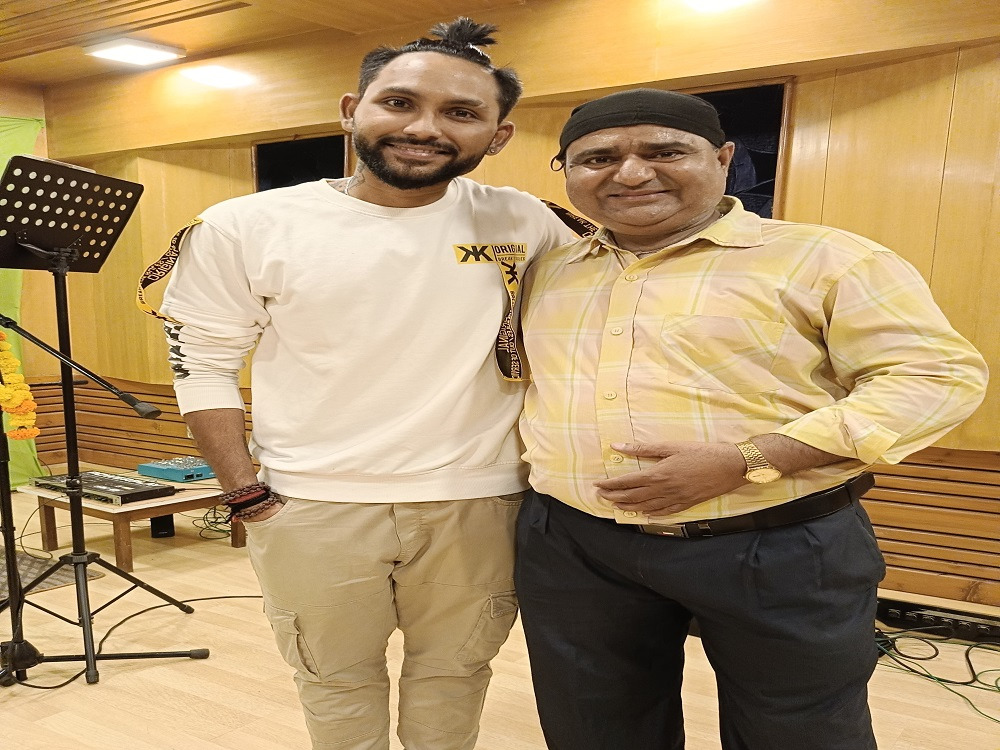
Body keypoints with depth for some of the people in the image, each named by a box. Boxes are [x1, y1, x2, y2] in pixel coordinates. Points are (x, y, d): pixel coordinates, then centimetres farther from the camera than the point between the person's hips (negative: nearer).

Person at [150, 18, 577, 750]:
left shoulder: (523, 222, -3)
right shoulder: (246, 226, -6)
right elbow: (202, 361, -1)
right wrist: (245, 491, -6)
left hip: (478, 501, 1)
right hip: (311, 506, 0)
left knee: (455, 671, 20)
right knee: (337, 679, 20)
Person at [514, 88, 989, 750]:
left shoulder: (824, 258, -6)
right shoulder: (544, 273, 10)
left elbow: (936, 377, -12)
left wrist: (743, 461, -22)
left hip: (781, 551, -3)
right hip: (573, 547, 4)